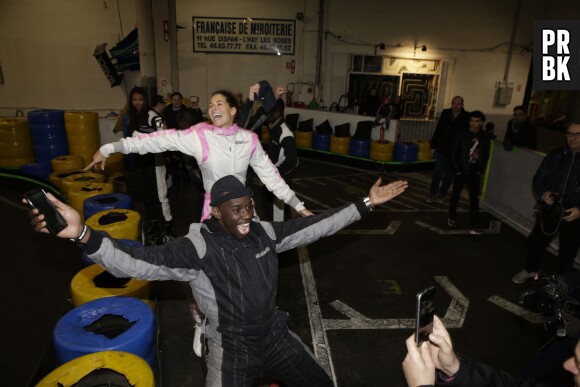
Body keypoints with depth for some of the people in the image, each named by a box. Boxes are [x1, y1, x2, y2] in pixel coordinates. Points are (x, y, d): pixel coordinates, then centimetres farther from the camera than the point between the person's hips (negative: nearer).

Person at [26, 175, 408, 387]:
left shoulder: (264, 233, -6)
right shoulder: (198, 247, -21)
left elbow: (314, 225, -3)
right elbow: (140, 262, -32)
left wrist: (365, 203, -3)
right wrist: (83, 234, -48)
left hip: (276, 336, 5)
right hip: (233, 351, -4)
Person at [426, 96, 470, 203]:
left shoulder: (466, 117, -9)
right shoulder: (445, 113, -1)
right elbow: (438, 130, 3)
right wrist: (433, 146, 2)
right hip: (442, 149, 1)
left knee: (449, 174, 10)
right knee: (437, 172, 1)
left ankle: (442, 195, 22)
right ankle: (432, 194, 11)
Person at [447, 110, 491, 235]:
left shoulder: (485, 137, 1)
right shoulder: (461, 134, -6)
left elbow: (486, 155, 8)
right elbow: (453, 153, -4)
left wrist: (481, 171, 1)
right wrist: (456, 170, -8)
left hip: (475, 173, 1)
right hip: (461, 171, -1)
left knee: (474, 199, 0)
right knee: (455, 195, 11)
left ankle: (474, 224, 4)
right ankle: (452, 217, 31)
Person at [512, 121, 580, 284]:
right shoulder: (555, 155, 0)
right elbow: (538, 179, 5)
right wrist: (543, 194, -14)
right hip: (550, 209, 3)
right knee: (537, 240, 15)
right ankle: (530, 269, 39)